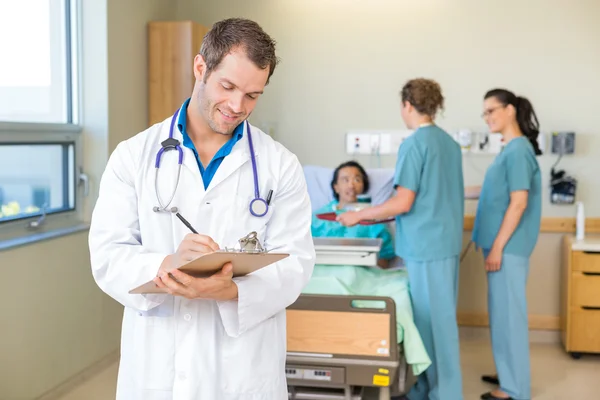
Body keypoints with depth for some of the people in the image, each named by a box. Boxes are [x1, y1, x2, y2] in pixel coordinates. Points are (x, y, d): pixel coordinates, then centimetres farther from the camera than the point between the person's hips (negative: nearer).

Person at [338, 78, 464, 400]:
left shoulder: (414, 144, -14)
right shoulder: (450, 142, 11)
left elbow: (403, 203, -18)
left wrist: (359, 215, -6)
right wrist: (377, 215, 20)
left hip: (426, 244, -9)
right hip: (448, 240, 9)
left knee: (434, 320, 0)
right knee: (438, 317, 15)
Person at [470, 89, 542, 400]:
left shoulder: (518, 150, -17)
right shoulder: (511, 149, 12)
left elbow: (519, 202, -21)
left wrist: (498, 247, -20)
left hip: (508, 246, -10)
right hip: (503, 244, 10)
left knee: (508, 313, -3)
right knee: (503, 312, 16)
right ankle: (510, 374, 28)